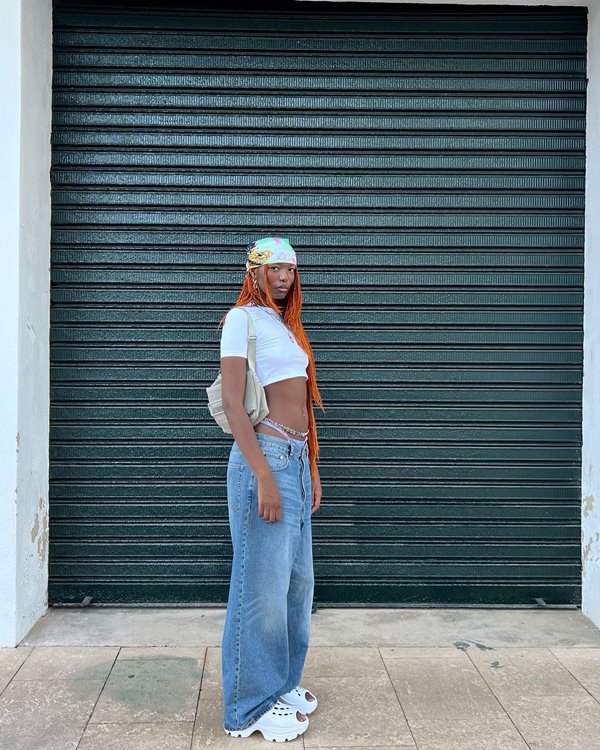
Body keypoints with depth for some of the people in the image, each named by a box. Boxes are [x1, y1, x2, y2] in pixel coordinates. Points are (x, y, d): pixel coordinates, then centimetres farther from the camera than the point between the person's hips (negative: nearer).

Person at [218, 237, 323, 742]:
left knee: (298, 581, 16)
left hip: (297, 459, 9)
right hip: (265, 456, -9)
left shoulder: (287, 325, 19)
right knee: (263, 586, -1)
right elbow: (232, 403, -14)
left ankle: (284, 684, 32)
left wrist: (311, 469, 17)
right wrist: (264, 476, -20)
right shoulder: (243, 319, -6)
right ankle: (254, 707, 13)